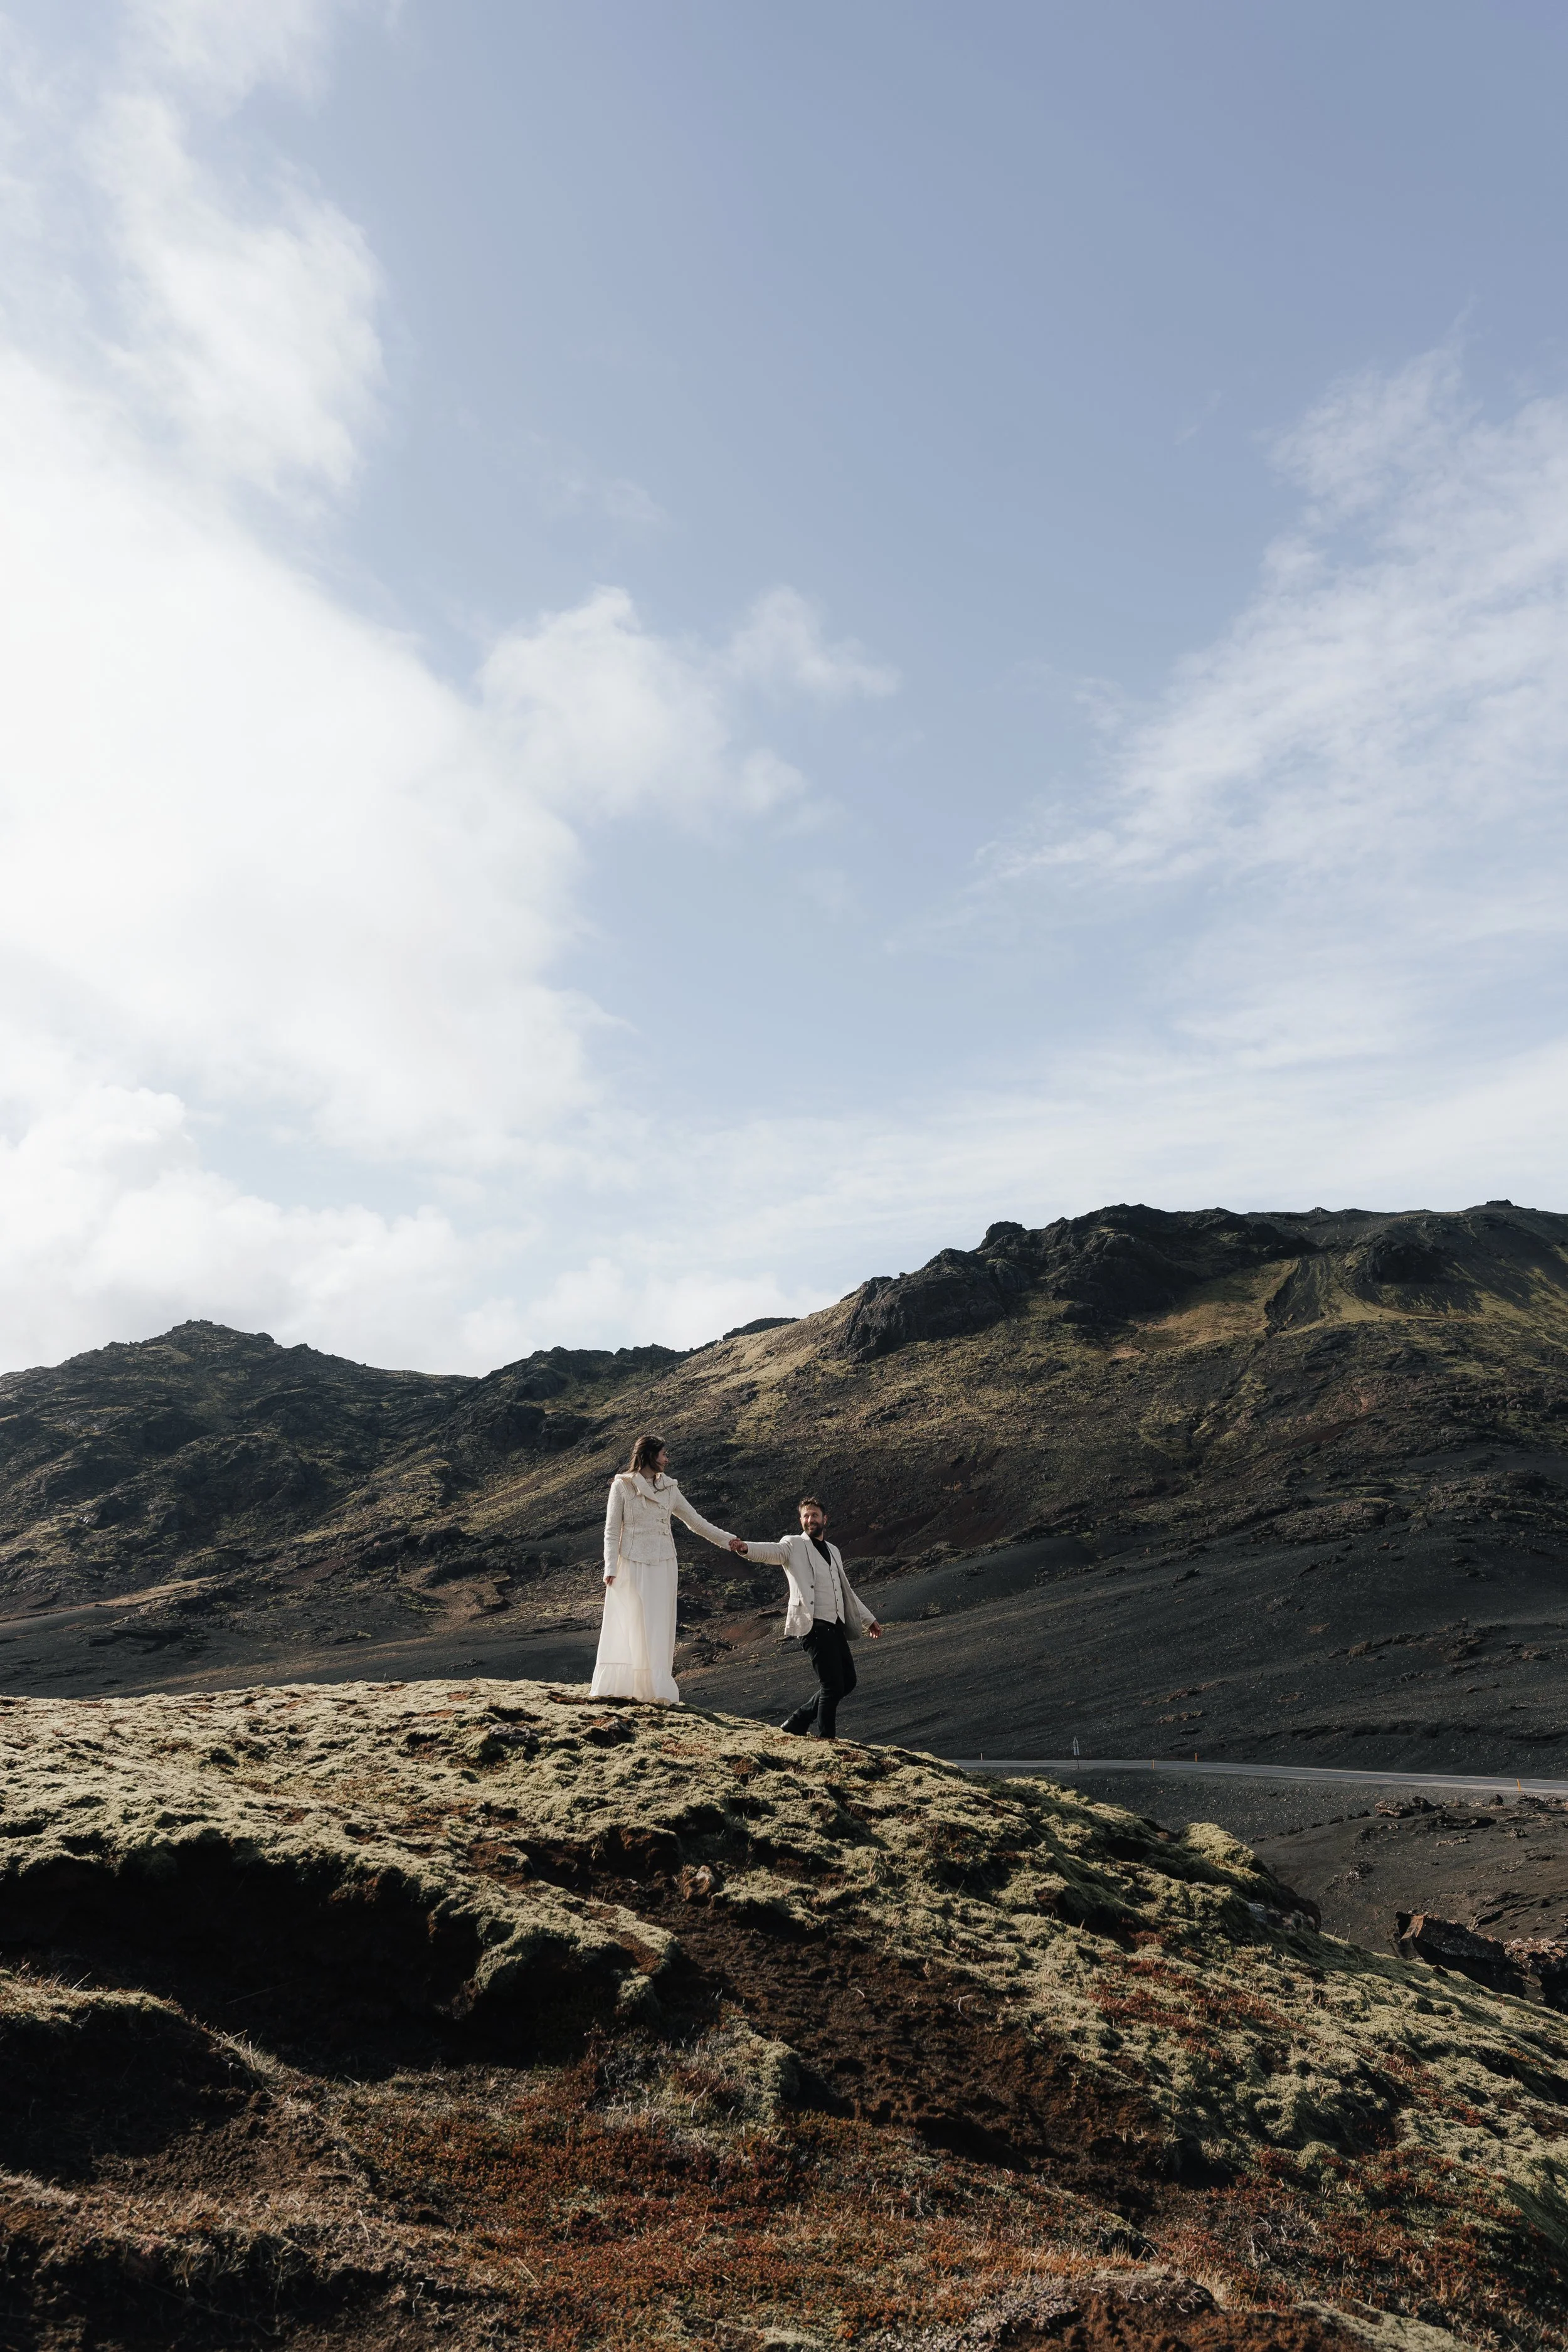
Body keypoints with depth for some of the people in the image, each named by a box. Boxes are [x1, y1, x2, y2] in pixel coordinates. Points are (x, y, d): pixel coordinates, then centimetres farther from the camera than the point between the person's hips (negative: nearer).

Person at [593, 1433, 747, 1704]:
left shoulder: (669, 1488, 12)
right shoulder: (622, 1486, 0)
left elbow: (695, 1520, 13)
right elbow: (612, 1530, -1)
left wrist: (727, 1540, 4)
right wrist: (610, 1567, -9)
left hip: (662, 1566, 4)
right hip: (632, 1565, -4)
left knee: (659, 1627, 0)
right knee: (629, 1626, -4)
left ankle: (660, 1691, -1)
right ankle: (613, 1689, 0)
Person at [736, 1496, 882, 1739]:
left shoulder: (834, 1551, 22)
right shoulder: (794, 1545, 2)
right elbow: (772, 1550, -20)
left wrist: (868, 1619, 33)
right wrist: (746, 1549, -41)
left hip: (836, 1625, 8)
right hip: (813, 1625, -7)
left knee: (847, 1682, 10)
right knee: (832, 1686, -9)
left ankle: (798, 1722, 22)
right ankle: (826, 1738, 6)